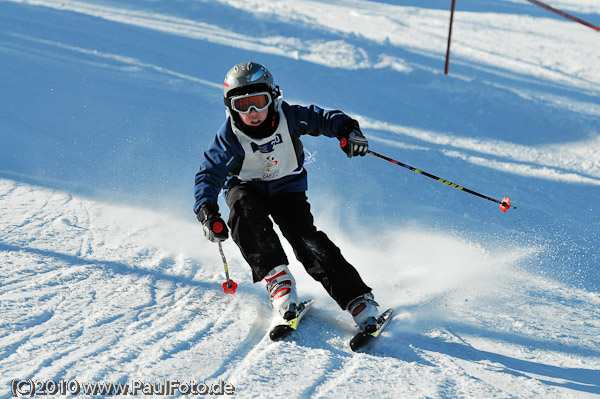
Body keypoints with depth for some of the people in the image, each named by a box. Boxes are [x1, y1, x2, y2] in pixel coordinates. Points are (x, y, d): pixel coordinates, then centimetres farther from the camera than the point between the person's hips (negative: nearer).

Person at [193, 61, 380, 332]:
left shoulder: (288, 118, -21)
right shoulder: (230, 137, -22)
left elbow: (321, 118, -11)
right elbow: (209, 174, -21)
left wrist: (347, 130, -32)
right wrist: (207, 213, -37)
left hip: (287, 187, 0)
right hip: (247, 188, 1)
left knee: (306, 239, -20)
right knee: (244, 209, -36)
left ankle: (357, 300, -19)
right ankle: (276, 277, -34)